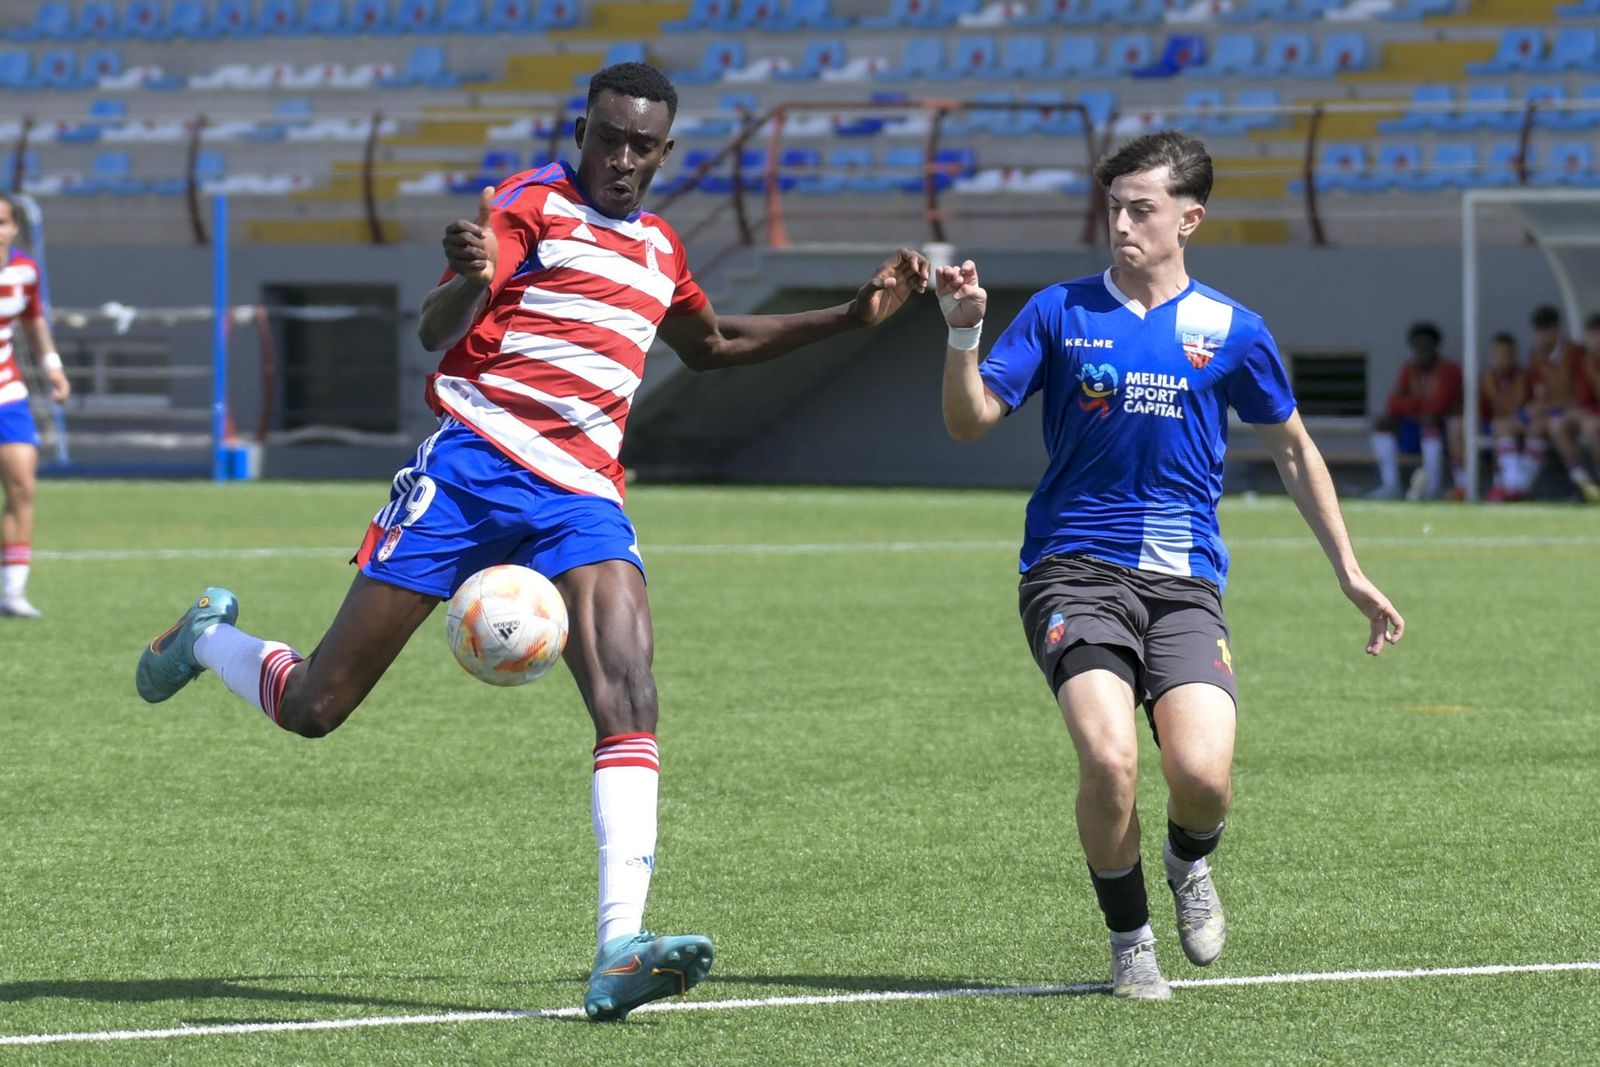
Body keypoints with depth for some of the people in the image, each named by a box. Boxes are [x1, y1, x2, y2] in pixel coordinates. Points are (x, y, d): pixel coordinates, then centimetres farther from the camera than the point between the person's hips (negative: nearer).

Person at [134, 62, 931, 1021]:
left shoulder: (658, 247, 19)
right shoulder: (534, 204, -2)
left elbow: (711, 346, 40)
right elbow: (436, 333, -13)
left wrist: (854, 316, 33)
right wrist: (469, 282, -37)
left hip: (582, 497, 5)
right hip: (473, 465, -5)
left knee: (629, 693, -22)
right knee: (313, 708, 0)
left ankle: (621, 952, -30)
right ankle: (211, 636, 35)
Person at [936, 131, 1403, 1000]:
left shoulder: (1230, 332, 7)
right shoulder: (1060, 312, 5)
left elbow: (1292, 449, 19)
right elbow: (970, 420, 1)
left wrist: (1349, 572, 18)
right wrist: (964, 330, -17)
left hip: (1184, 583, 1)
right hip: (1075, 574, -1)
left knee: (1202, 774, -20)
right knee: (1108, 757, -25)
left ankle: (1189, 863, 19)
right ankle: (1130, 942, 0)